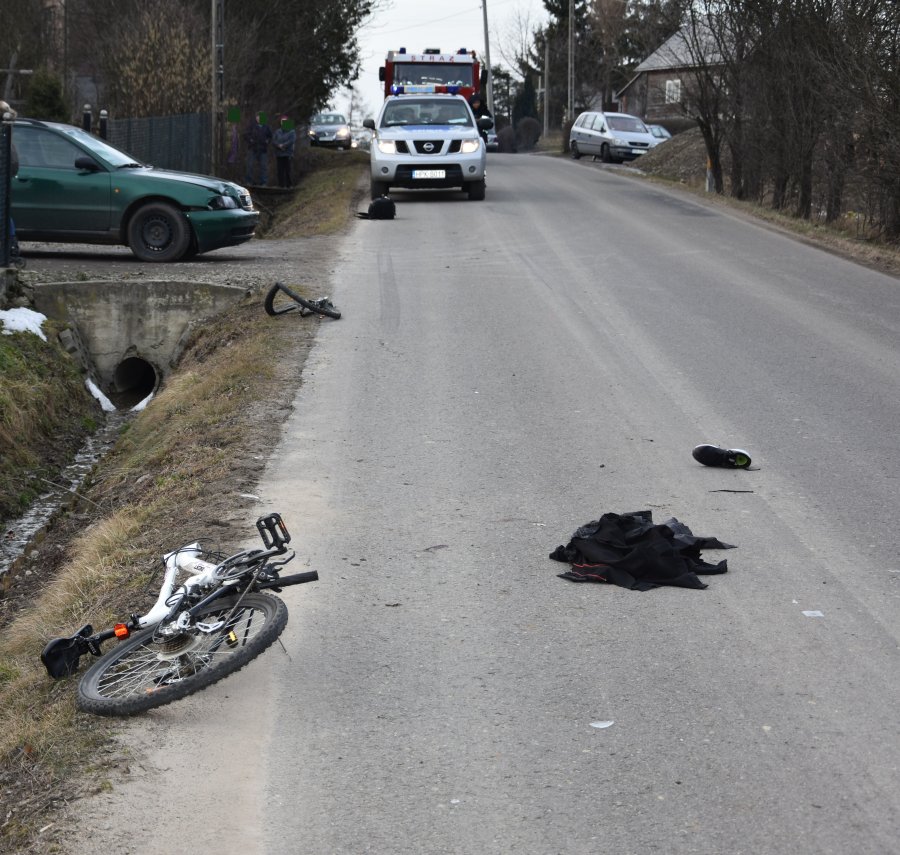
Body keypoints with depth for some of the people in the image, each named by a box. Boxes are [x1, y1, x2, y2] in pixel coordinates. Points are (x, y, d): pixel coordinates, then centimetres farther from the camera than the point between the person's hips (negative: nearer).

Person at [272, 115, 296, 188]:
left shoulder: (292, 132, 6)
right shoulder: (277, 132, 16)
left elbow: (292, 141, -9)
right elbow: (273, 141, 6)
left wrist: (283, 145, -15)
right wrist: (279, 146, -13)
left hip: (288, 154, -3)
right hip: (279, 154, 3)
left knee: (287, 170, -8)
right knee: (280, 171, 1)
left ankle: (289, 185, -3)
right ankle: (281, 185, 4)